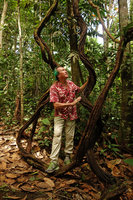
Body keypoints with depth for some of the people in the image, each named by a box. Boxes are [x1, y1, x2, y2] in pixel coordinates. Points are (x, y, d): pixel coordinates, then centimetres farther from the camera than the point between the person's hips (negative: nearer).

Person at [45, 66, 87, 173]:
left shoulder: (71, 83, 2)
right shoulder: (54, 87, -15)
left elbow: (79, 89, 23)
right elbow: (56, 105, -22)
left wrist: (87, 81, 12)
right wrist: (72, 103, -26)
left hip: (71, 115, 4)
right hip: (60, 115, -4)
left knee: (70, 136, 9)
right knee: (57, 135, -15)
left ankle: (68, 156, 28)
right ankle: (54, 162, -9)